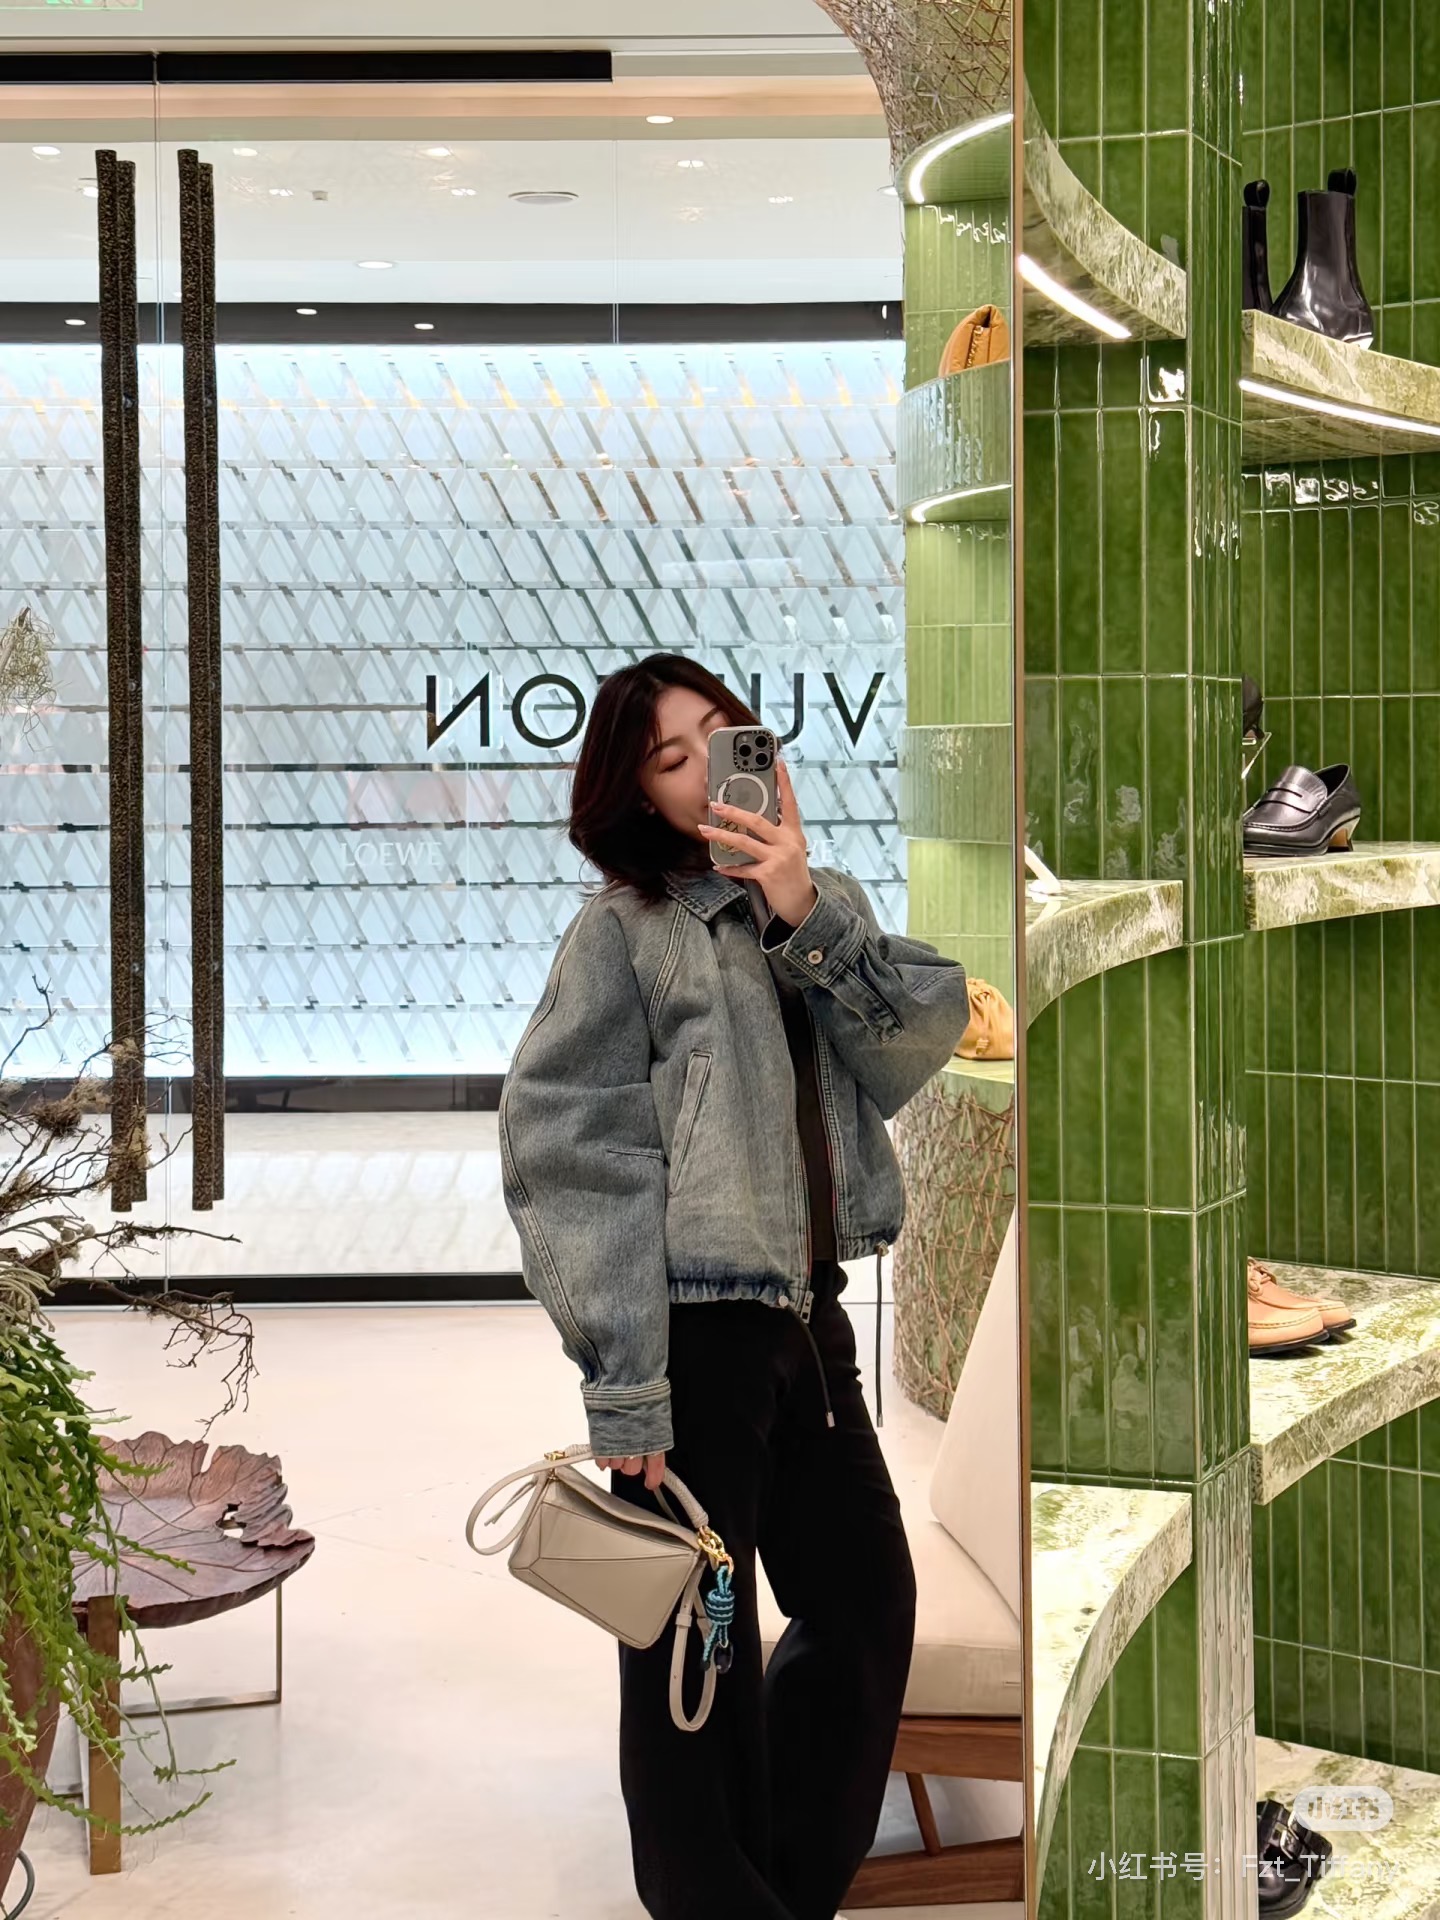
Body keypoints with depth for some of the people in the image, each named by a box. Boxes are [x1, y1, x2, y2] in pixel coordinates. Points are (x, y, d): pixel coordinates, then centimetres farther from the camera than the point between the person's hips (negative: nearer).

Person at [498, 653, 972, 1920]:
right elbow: (568, 1153, -11)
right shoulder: (623, 929, -6)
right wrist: (624, 1388, -16)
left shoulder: (823, 912, 12)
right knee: (698, 1645, 3)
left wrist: (811, 917, -16)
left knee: (870, 1602, 16)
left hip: (808, 1316, 7)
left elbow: (929, 1034, -2)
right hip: (695, 1328, -7)